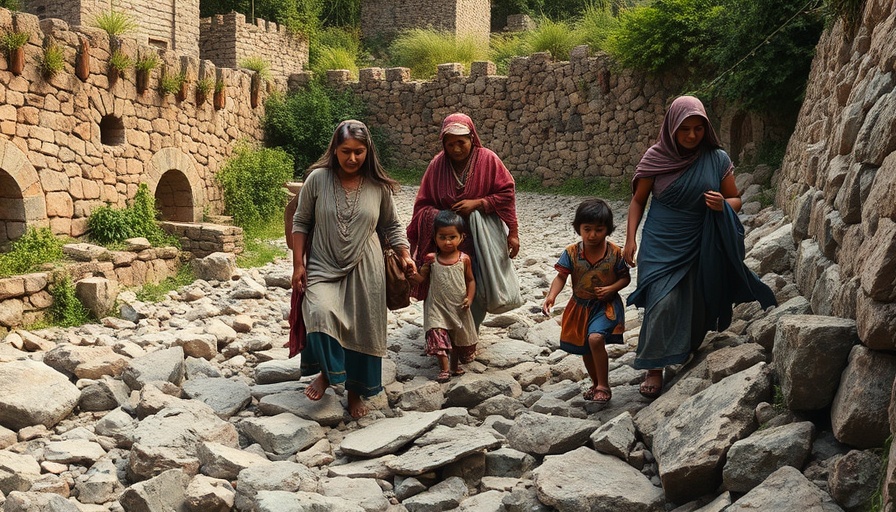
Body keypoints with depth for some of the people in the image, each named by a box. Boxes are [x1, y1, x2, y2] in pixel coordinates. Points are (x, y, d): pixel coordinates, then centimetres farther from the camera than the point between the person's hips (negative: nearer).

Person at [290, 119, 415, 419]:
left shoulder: (378, 186, 0)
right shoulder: (317, 179, -4)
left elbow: (391, 226, 13)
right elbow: (301, 223, 3)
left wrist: (405, 256, 1)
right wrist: (298, 264, -2)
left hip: (365, 270, 2)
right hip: (323, 267, -1)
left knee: (363, 330, 4)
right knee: (321, 313, -28)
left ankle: (356, 391, 26)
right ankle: (327, 372, -2)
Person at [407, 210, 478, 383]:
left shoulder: (464, 259, -6)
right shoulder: (431, 259, -7)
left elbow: (470, 280, 4)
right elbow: (423, 278, 4)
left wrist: (469, 298, -8)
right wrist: (415, 276, -18)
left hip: (458, 307, 2)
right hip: (437, 306, -1)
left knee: (459, 337, 14)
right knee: (438, 335, -13)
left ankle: (455, 365, 36)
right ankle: (444, 369, -3)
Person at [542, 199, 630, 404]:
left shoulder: (615, 253, -12)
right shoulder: (572, 252, -10)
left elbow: (625, 278, -2)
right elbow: (561, 276, -13)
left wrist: (611, 289, -21)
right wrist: (551, 295, -30)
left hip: (606, 305, -4)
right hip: (580, 306, 4)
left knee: (595, 338, -27)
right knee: (585, 349, 16)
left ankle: (603, 385, -13)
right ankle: (596, 383, 41)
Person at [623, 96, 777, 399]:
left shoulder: (718, 159, -3)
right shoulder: (656, 158, -5)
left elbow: (736, 200, 5)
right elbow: (638, 200, 4)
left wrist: (723, 205, -18)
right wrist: (630, 239, -5)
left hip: (699, 246, 2)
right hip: (661, 245, -2)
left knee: (694, 303, 8)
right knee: (662, 302, -14)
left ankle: (685, 351, 34)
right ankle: (654, 369, -5)